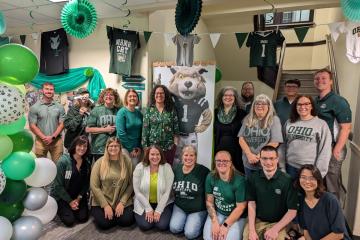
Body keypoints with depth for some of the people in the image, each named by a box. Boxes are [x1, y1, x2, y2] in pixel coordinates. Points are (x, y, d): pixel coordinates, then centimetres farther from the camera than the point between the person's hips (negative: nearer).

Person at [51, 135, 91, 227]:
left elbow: (86, 183, 1)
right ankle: (61, 208, 18)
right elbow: (58, 185, -17)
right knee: (69, 221, -12)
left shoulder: (87, 163, -5)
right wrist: (70, 201, -14)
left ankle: (73, 207, 24)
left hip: (78, 196, 4)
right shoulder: (63, 161, -21)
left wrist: (78, 198, -10)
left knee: (83, 218, -6)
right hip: (62, 196, -4)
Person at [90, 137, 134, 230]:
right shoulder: (99, 162, -6)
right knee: (104, 223, -17)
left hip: (123, 201, 0)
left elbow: (131, 184, -3)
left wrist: (122, 202, -10)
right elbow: (94, 186, -7)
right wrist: (105, 205, -11)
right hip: (102, 201, 0)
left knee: (126, 221, -17)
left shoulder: (127, 161, -5)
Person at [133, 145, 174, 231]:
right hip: (143, 203, 1)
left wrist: (158, 211, -15)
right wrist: (148, 209, -12)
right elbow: (137, 191, -9)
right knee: (145, 225, -15)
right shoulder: (139, 168, -12)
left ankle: (158, 213, 17)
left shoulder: (167, 167, -13)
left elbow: (167, 192, -12)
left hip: (163, 203, 0)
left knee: (162, 225, -16)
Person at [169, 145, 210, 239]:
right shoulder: (176, 169, -1)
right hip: (179, 207, 4)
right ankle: (185, 220, 17)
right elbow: (172, 189, 16)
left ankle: (200, 221, 14)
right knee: (174, 229, -12)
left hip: (198, 210, -4)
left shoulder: (203, 171, -16)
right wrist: (176, 200, 13)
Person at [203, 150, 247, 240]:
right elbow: (209, 201, -2)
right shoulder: (210, 177, -7)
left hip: (236, 216, -2)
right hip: (216, 212, 3)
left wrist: (225, 225, -16)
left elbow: (240, 207, -15)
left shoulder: (239, 180, -19)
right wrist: (215, 222, -12)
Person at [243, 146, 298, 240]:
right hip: (257, 220, 2)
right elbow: (251, 204, -2)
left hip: (278, 223, -1)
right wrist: (252, 229, -10)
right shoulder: (253, 178, -5)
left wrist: (275, 229, -15)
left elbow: (292, 210, -8)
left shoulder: (287, 180, -13)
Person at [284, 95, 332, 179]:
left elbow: (325, 151, -7)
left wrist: (319, 173, -10)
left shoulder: (321, 124, -5)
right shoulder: (289, 122, 6)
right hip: (291, 167, 3)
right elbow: (284, 144, 10)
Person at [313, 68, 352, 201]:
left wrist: (336, 150, -19)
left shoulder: (338, 101, -11)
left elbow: (346, 127, -15)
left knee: (331, 186, 3)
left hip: (331, 149, -7)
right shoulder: (315, 101, 11)